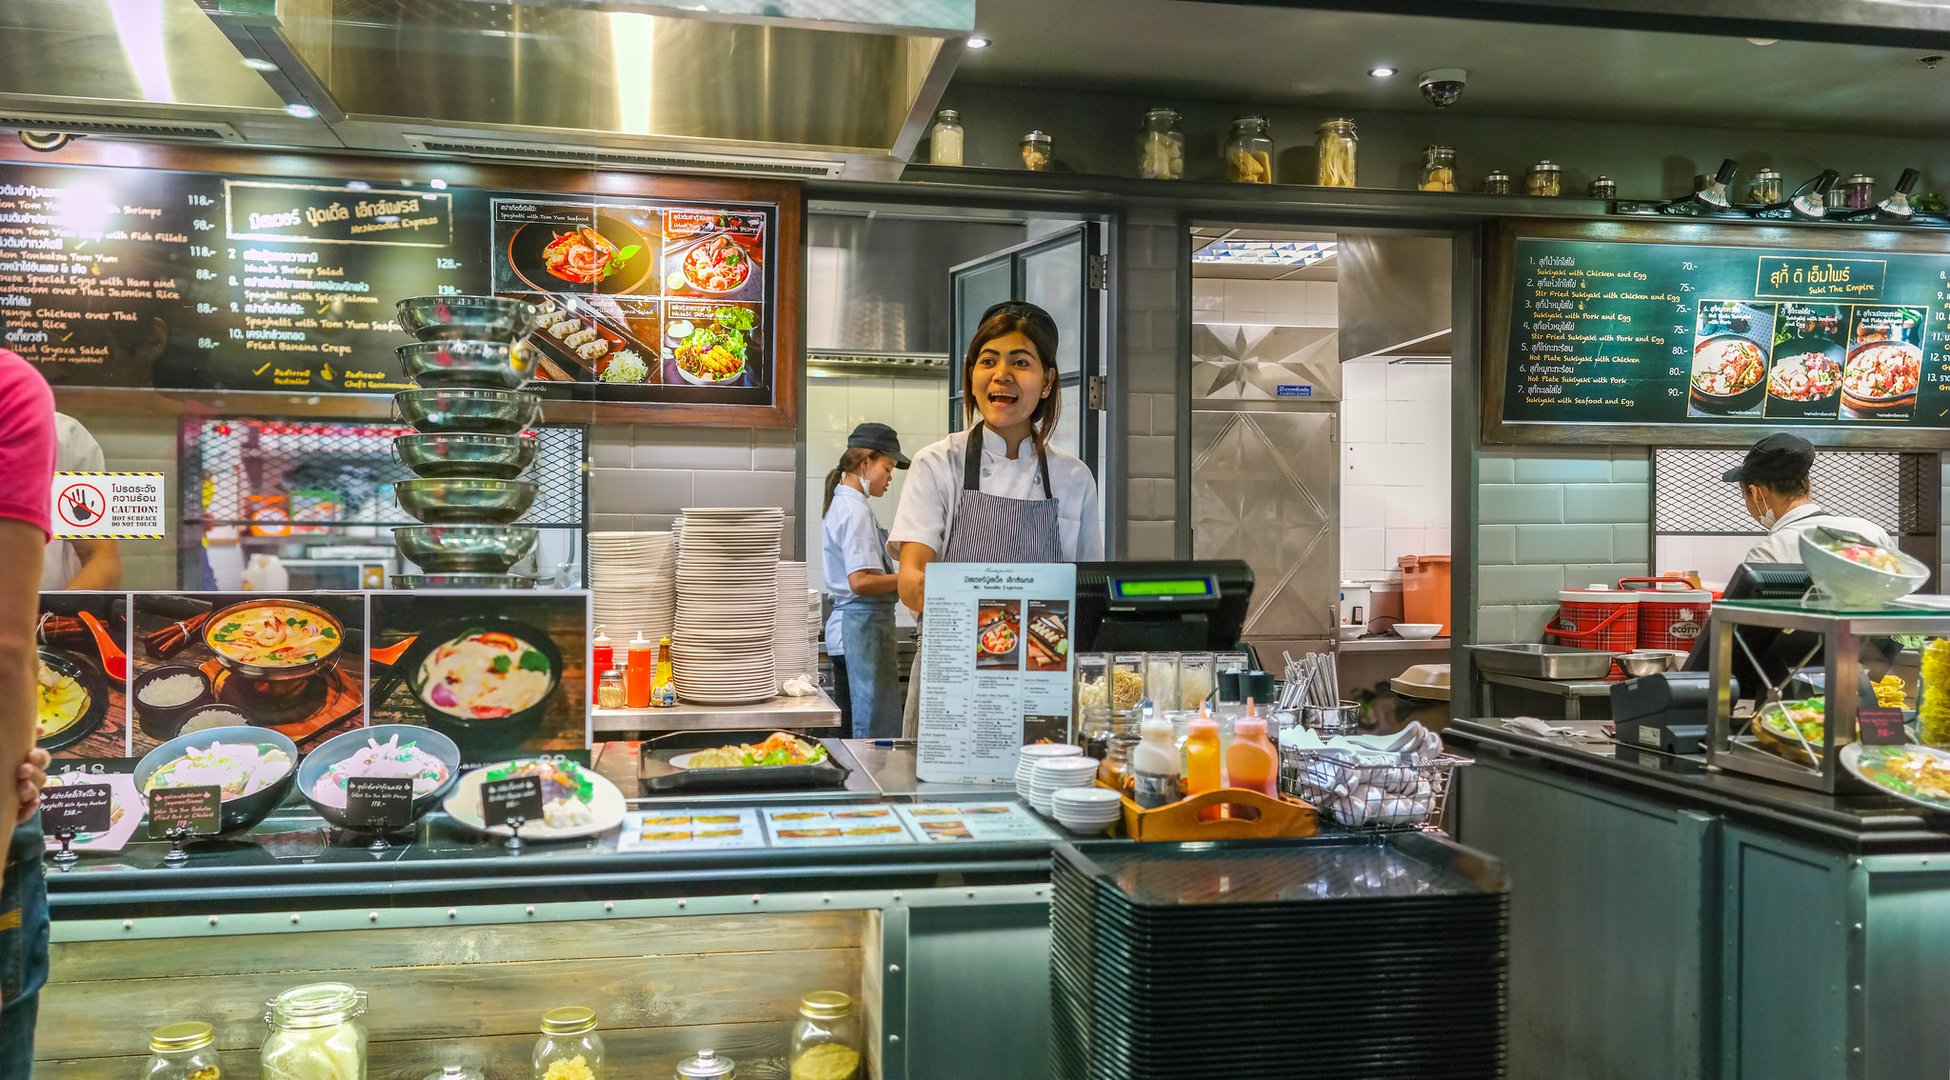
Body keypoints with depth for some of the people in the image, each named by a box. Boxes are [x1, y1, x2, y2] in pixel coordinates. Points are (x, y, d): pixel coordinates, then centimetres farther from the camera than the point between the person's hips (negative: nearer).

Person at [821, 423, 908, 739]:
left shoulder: (841, 503, 16)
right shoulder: (856, 510, -14)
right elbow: (860, 581, -22)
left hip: (845, 625, 11)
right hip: (866, 626, -11)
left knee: (851, 732, 13)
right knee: (879, 735, -8)